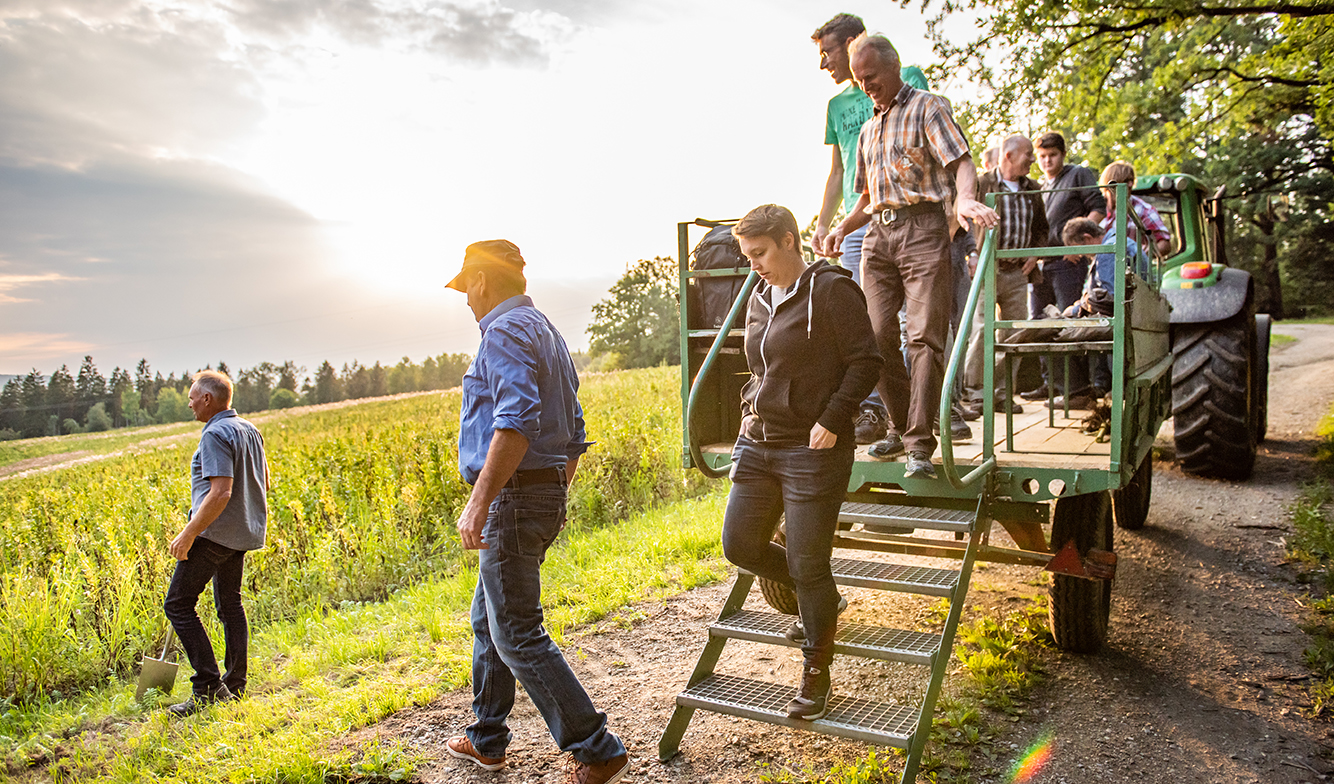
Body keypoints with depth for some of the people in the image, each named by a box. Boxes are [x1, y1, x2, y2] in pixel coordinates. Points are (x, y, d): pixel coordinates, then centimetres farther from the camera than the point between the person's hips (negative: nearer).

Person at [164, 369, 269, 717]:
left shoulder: (215, 435, -18)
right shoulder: (250, 430, 11)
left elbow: (220, 492, -26)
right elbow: (263, 483, 18)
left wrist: (188, 534, -21)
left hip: (214, 532, -9)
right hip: (243, 533, 10)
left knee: (179, 604, -2)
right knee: (229, 604, 17)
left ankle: (208, 687, -5)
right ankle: (235, 686, 22)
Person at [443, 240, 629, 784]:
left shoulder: (505, 332, -11)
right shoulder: (548, 333, 20)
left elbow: (515, 423, -26)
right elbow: (573, 434, 22)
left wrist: (479, 501, -28)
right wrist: (555, 500, 28)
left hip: (513, 500, -10)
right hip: (547, 497, 10)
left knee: (518, 635, -6)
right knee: (488, 621, 20)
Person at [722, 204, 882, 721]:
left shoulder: (830, 289, -10)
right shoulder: (759, 299, 13)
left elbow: (866, 362, -12)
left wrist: (831, 421, -18)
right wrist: (749, 407, 8)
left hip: (813, 450, -8)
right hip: (759, 445, 8)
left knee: (807, 564, -1)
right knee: (740, 545, 8)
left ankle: (816, 675, 18)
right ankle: (822, 601, 32)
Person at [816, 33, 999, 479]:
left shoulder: (927, 108, 6)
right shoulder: (868, 130, 26)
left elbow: (962, 162, -8)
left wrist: (965, 197, -30)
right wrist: (841, 230, 10)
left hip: (922, 228, -6)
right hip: (878, 234, 6)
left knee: (924, 336, -12)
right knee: (877, 334, -1)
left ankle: (920, 445, -13)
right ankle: (902, 426, 13)